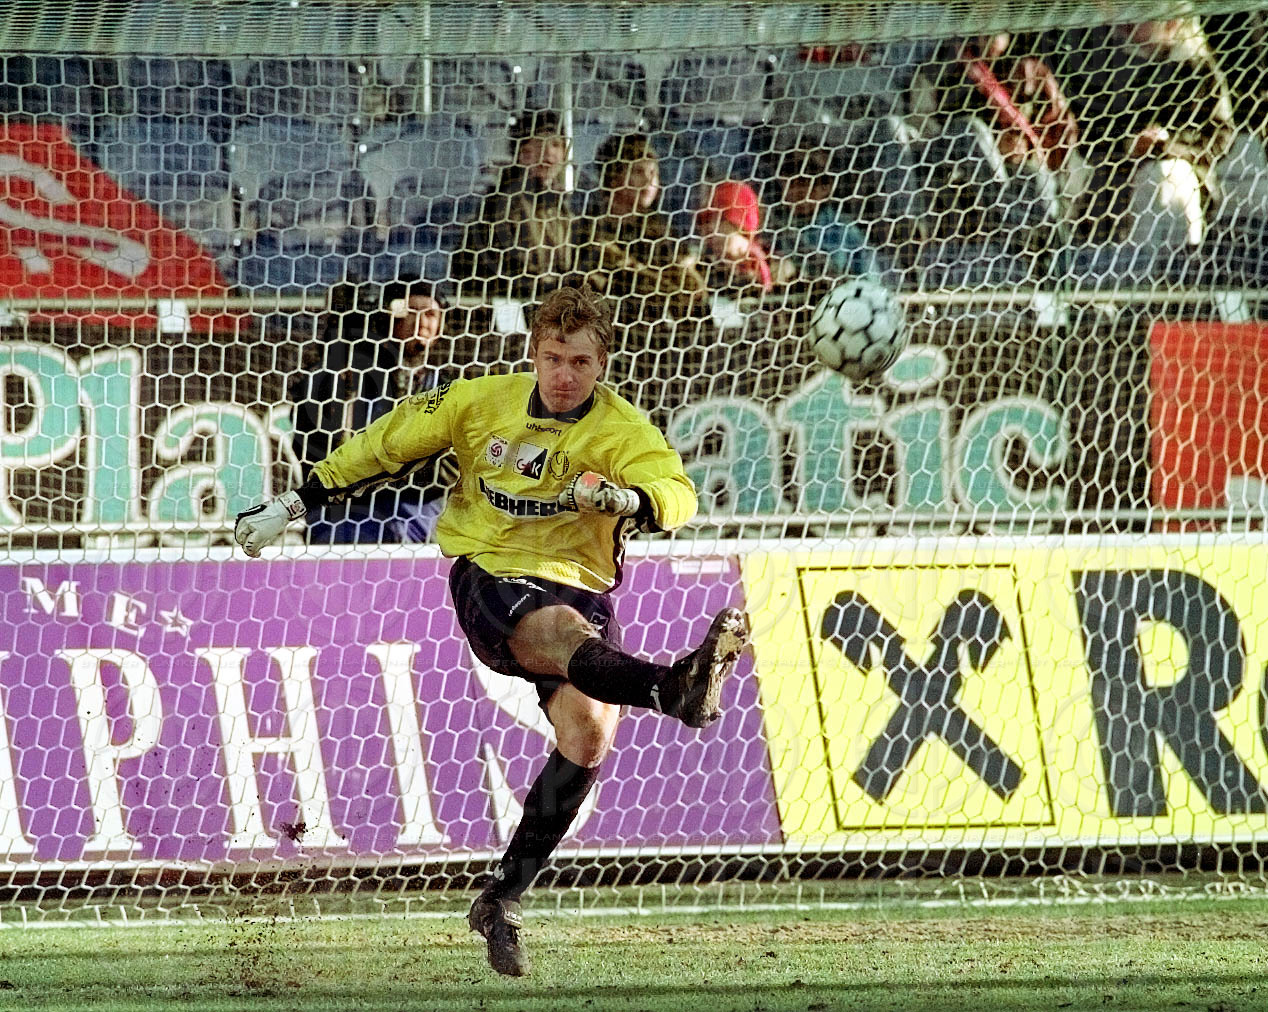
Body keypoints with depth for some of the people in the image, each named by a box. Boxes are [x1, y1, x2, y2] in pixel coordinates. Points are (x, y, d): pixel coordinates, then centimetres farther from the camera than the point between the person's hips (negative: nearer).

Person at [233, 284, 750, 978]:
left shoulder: (621, 430, -4)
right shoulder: (482, 401, 0)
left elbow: (678, 496, -20)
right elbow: (386, 445, 13)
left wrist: (621, 497, -42)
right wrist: (293, 505, 14)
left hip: (580, 587, 2)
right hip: (488, 576, -2)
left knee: (588, 738, -18)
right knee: (563, 635, -36)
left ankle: (501, 900, -5)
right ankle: (678, 688, -71)